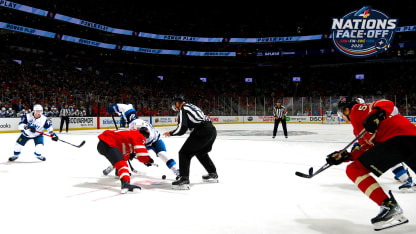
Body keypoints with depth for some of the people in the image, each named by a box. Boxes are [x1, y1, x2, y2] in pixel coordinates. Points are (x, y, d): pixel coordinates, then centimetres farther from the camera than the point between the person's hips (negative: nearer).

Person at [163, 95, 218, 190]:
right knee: (201, 152, 30)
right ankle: (213, 174, 38)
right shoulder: (192, 106, 27)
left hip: (202, 132, -9)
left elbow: (182, 128, -6)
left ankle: (184, 180, -13)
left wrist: (170, 133, 9)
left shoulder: (183, 109, 0)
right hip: (212, 130, 9)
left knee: (185, 153, -3)